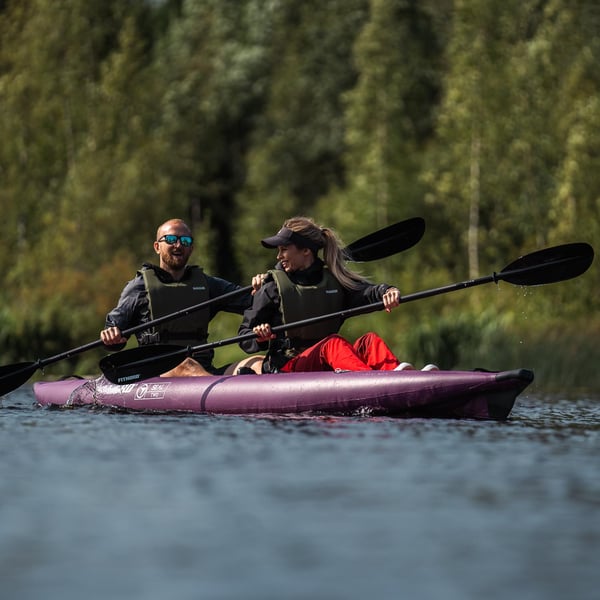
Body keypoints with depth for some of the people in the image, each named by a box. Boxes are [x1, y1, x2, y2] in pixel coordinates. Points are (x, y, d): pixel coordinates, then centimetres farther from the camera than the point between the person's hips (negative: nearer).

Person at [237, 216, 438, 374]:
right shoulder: (274, 288, 5)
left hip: (329, 368, 4)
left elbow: (364, 292, -8)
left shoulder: (333, 280, 12)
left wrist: (386, 292, -30)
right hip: (288, 367, -4)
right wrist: (259, 337, -20)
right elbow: (245, 339, 4)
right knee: (333, 343, -31)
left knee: (369, 340, -21)